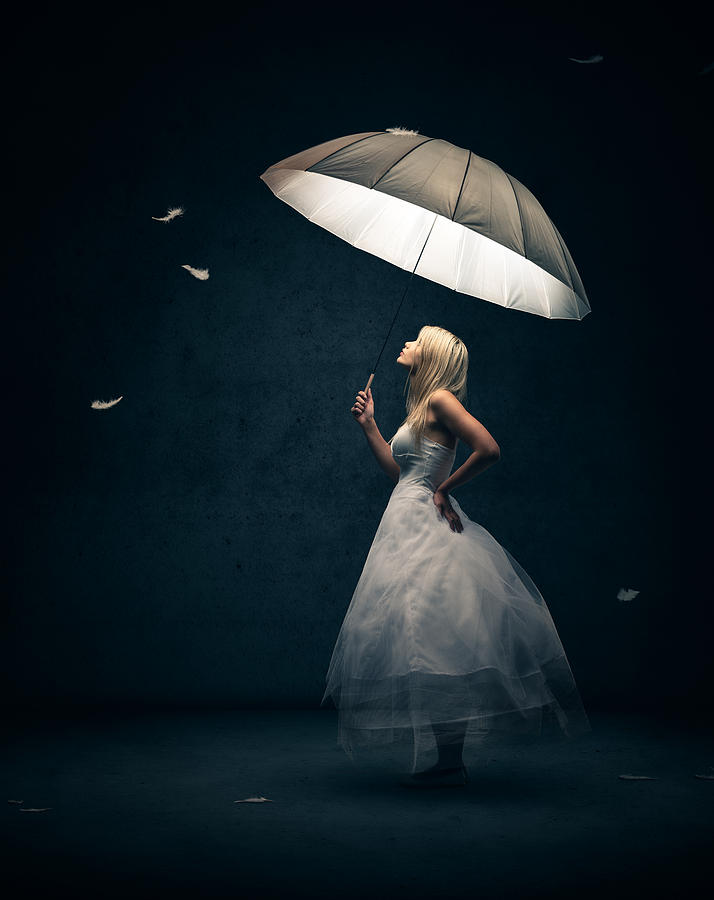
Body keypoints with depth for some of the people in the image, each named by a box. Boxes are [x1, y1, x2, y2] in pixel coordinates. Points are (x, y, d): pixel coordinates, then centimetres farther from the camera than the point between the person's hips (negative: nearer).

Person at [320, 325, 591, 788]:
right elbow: (398, 469, 23)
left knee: (433, 643, -7)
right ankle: (445, 759, 16)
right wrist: (368, 424, 22)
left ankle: (450, 763, 0)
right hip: (409, 524, 10)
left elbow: (489, 449, -20)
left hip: (424, 523, -10)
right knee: (429, 645, 10)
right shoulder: (421, 409, 18)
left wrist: (444, 488, -10)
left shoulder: (441, 398, -9)